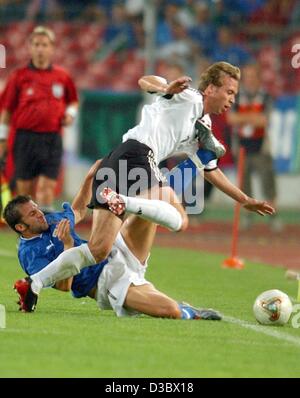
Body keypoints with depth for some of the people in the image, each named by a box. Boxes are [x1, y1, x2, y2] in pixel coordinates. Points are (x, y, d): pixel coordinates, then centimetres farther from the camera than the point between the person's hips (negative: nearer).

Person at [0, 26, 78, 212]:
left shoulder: (62, 76, 7)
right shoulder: (19, 76, 2)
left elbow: (73, 101, 23)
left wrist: (70, 113, 2)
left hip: (52, 139, 1)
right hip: (25, 138, -1)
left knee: (48, 186, -6)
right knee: (25, 187, 1)